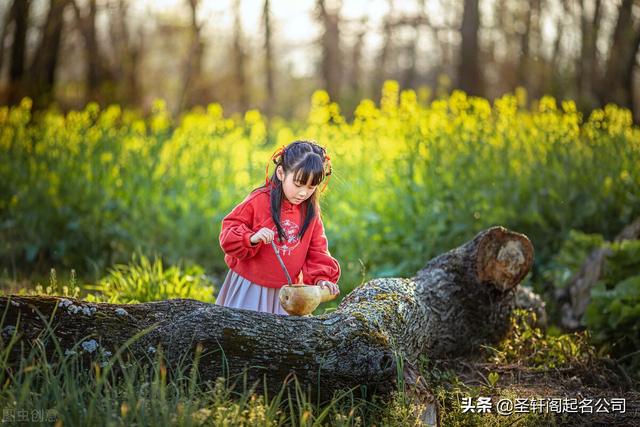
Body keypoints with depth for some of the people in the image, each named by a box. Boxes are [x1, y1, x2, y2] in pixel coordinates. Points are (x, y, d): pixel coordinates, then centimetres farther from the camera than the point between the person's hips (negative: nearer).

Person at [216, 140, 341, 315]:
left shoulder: (310, 211, 0)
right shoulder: (259, 200, -12)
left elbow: (317, 250, 6)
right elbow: (229, 232, -8)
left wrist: (321, 278, -9)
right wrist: (251, 239, -26)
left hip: (286, 291, 3)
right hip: (249, 288, -3)